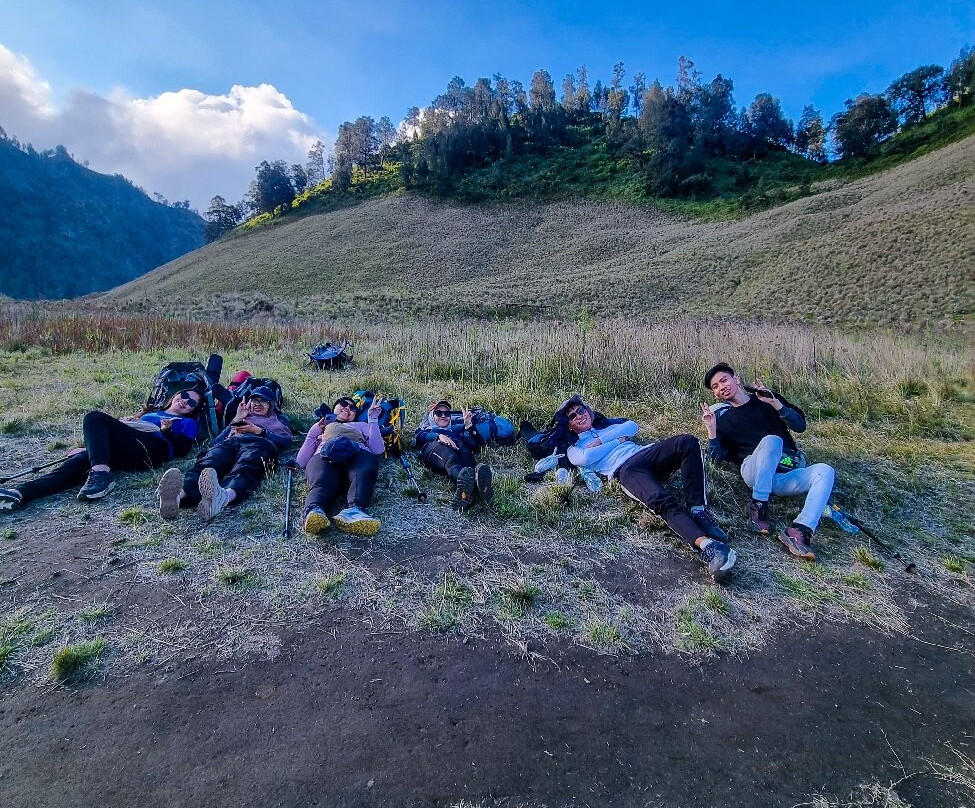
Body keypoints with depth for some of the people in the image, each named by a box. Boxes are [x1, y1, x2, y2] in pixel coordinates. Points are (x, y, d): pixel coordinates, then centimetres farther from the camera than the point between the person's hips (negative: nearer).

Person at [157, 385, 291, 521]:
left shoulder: (277, 422, 40)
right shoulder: (242, 420, 45)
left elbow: (286, 440, 13)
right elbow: (217, 441, 27)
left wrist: (258, 430, 5)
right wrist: (236, 421, 18)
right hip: (229, 443, 3)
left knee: (243, 471, -41)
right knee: (206, 466, -35)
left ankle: (222, 497, -75)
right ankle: (178, 495, -66)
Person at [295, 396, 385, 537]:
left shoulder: (361, 426, 40)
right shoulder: (321, 426, 39)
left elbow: (378, 450, 16)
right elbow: (300, 462, 21)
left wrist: (373, 420, 13)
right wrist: (316, 430, 12)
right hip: (325, 454, 0)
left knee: (365, 471, -38)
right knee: (322, 481, -37)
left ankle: (353, 511, -63)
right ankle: (315, 511, -65)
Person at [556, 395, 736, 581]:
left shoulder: (607, 423, 35)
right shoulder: (574, 447, 20)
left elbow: (632, 426, 15)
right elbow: (584, 458, -5)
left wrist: (601, 440, 5)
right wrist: (617, 440, 5)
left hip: (645, 453, 5)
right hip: (625, 470, -5)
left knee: (688, 442, -26)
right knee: (662, 500, -36)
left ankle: (699, 512, -33)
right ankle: (706, 544, -56)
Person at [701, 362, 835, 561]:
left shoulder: (766, 398, 17)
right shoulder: (723, 419, 15)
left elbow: (800, 425, 7)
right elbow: (717, 456, 5)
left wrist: (776, 404, -6)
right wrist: (711, 429, -9)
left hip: (787, 475, 3)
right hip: (754, 470, -2)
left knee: (825, 471, -25)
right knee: (771, 440, -31)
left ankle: (800, 531, -40)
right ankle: (758, 507, -26)